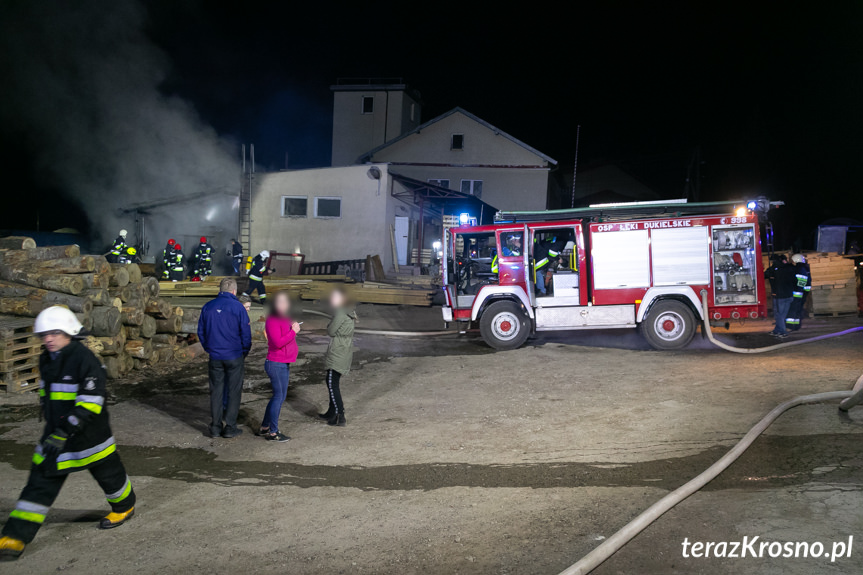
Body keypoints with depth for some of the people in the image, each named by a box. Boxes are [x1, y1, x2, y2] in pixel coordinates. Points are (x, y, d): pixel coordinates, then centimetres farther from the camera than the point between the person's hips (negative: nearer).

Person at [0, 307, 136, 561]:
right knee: (40, 482, 3)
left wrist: (64, 433, -31)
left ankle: (124, 507, 41)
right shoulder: (46, 360, 4)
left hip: (89, 435, -6)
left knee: (108, 473, 14)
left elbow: (90, 403, -26)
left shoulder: (86, 360, -22)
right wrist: (51, 426, 22)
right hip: (56, 434, 6)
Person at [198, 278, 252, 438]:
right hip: (234, 357, -4)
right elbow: (246, 333, -8)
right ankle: (230, 428, 8)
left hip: (214, 357, 4)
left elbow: (201, 331, 10)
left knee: (216, 391, 12)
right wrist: (244, 353, 7)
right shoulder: (238, 307, -10)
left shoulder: (208, 307, 3)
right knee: (234, 391, 5)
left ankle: (215, 427, 16)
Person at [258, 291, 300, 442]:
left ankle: (264, 428, 25)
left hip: (284, 364, 10)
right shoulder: (272, 321, -16)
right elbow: (278, 342, -24)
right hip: (276, 364, -10)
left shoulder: (285, 319, 13)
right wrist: (293, 331, -20)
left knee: (281, 396, 15)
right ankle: (273, 432, 5)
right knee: (279, 396, -4)